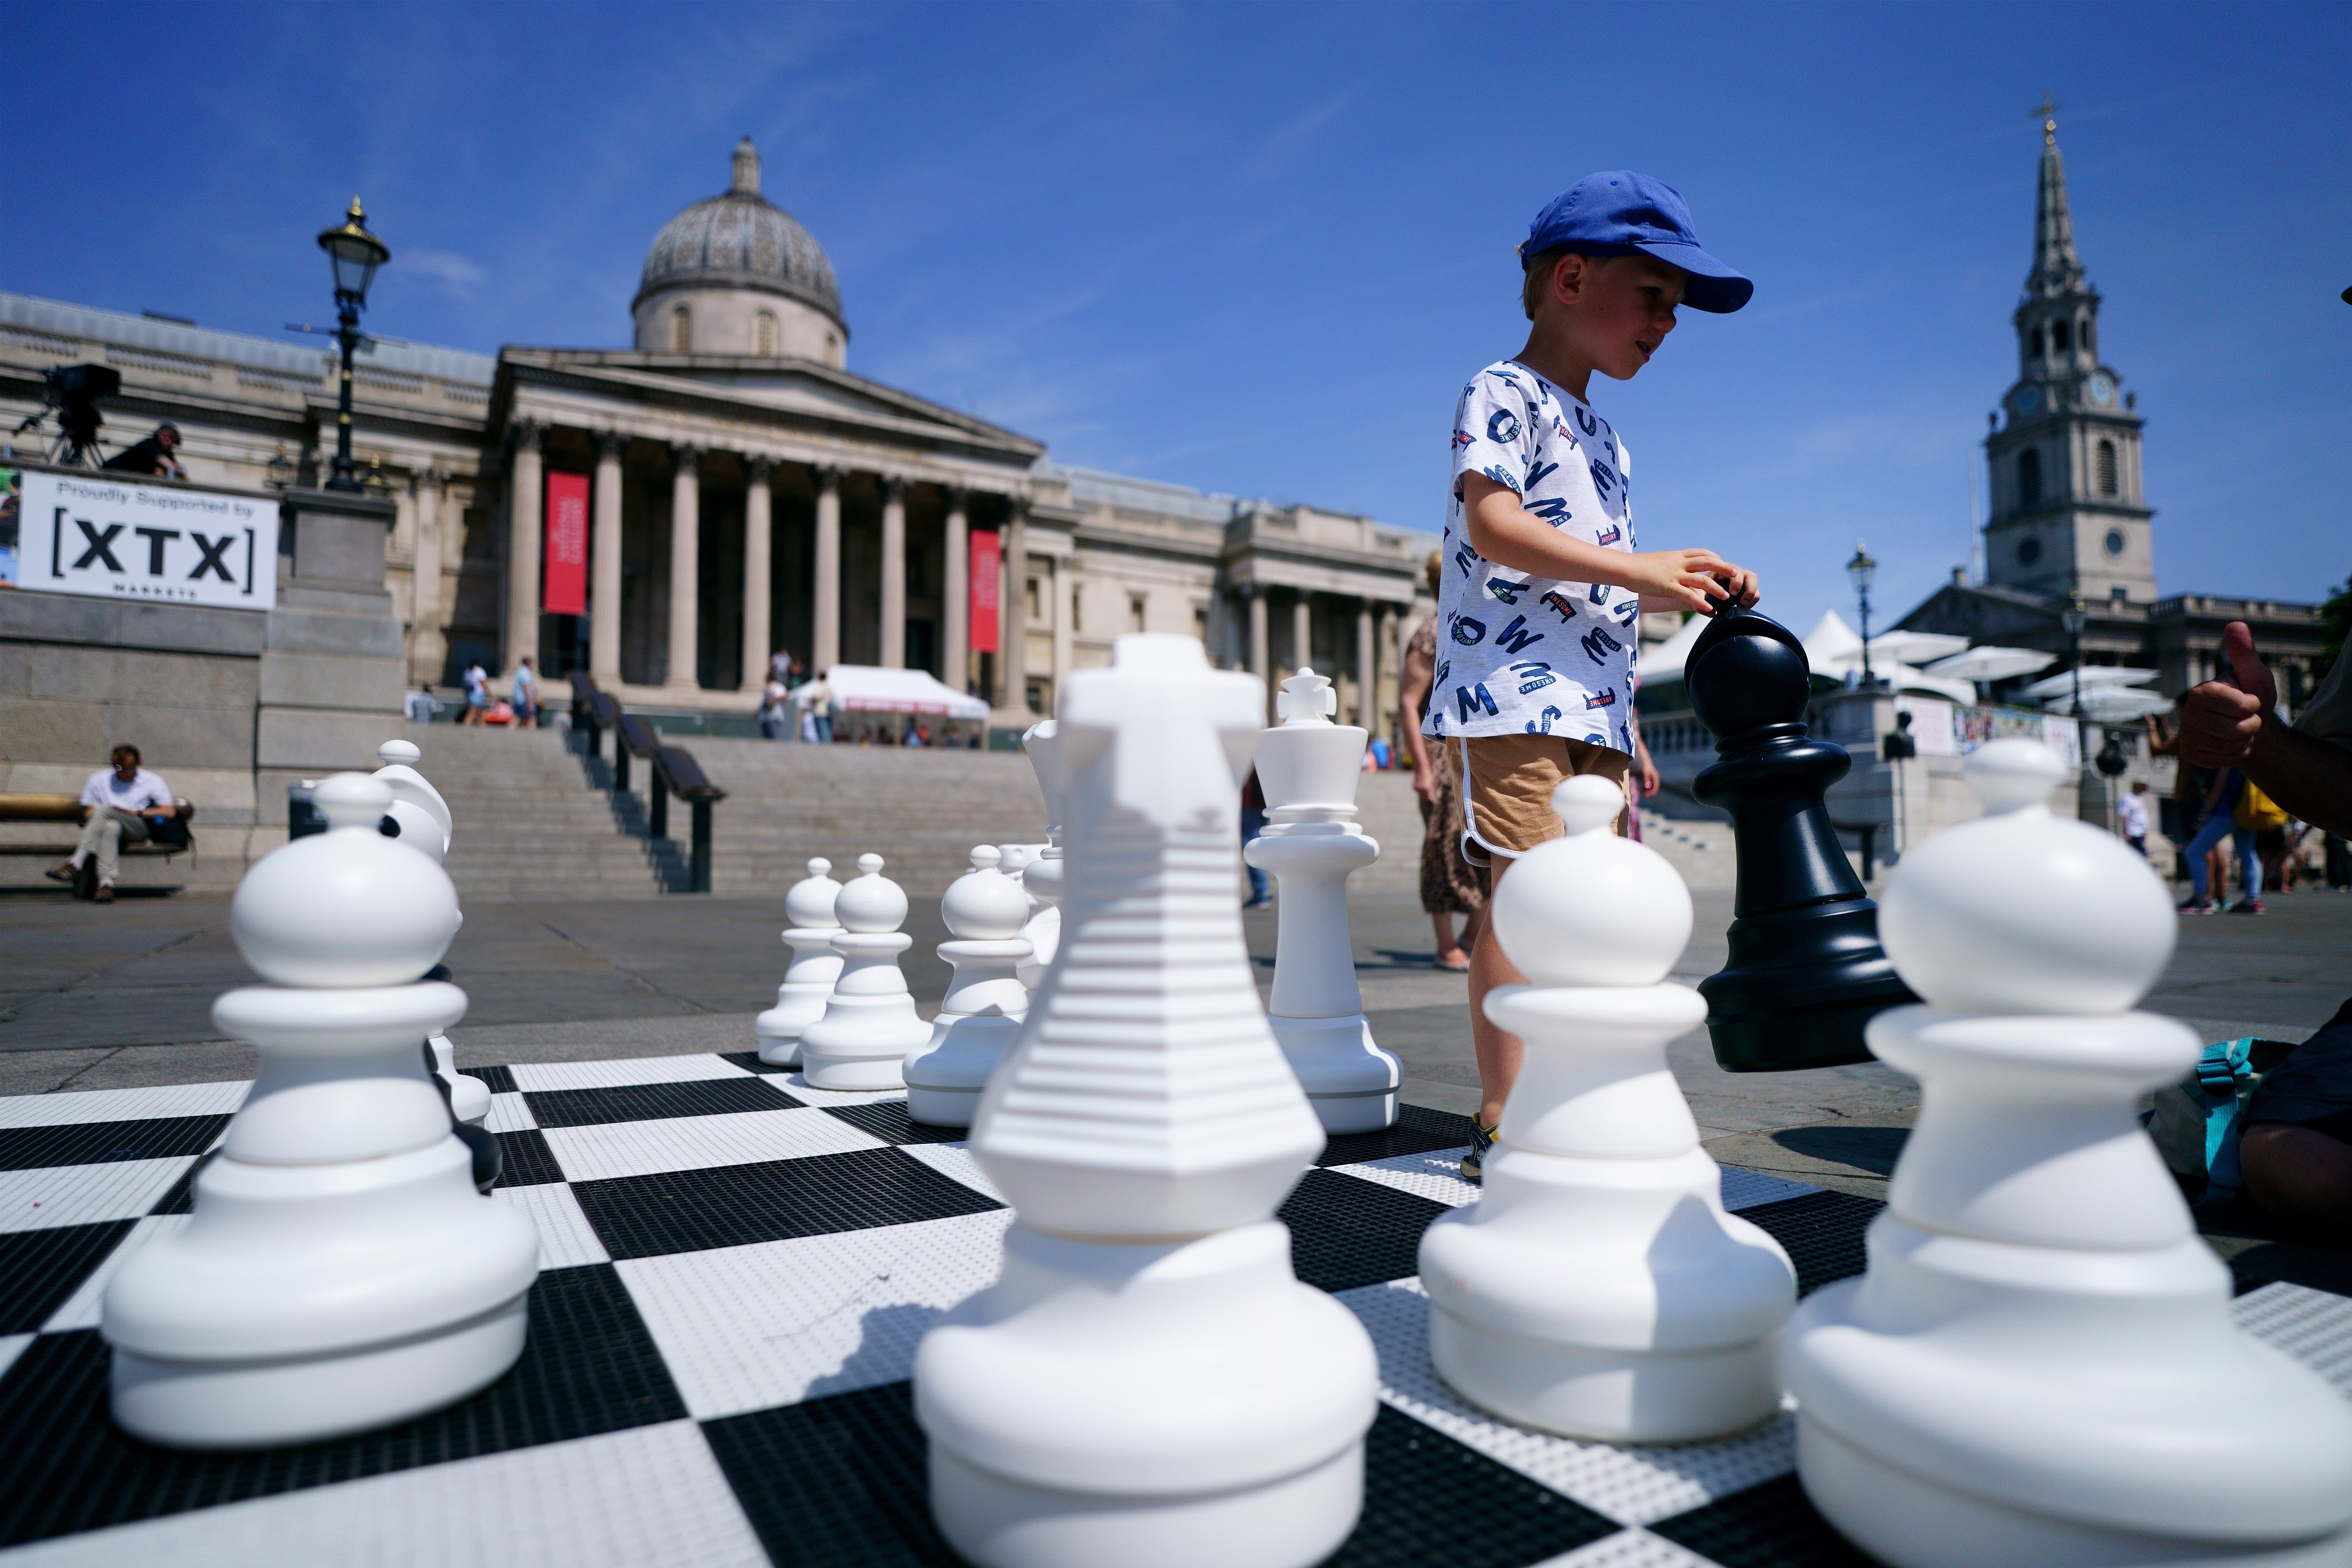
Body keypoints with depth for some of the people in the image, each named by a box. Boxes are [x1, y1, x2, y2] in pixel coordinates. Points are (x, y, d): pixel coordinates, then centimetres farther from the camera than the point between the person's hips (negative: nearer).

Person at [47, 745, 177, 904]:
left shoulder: (152, 781, 13)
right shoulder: (99, 779, 19)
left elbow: (170, 811, 1)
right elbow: (88, 812, 17)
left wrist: (137, 813, -9)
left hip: (138, 829, -2)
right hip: (106, 825, 2)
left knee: (103, 810, -32)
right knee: (112, 827, -38)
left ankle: (75, 864, -40)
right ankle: (106, 883, -52)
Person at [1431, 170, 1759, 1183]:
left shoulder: (1601, 436, 27)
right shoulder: (1503, 394, 0)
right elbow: (1493, 527, -17)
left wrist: (1682, 588, 15)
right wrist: (1638, 569, -20)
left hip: (1595, 707, 9)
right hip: (1509, 696, -9)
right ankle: (1502, 1126, -6)